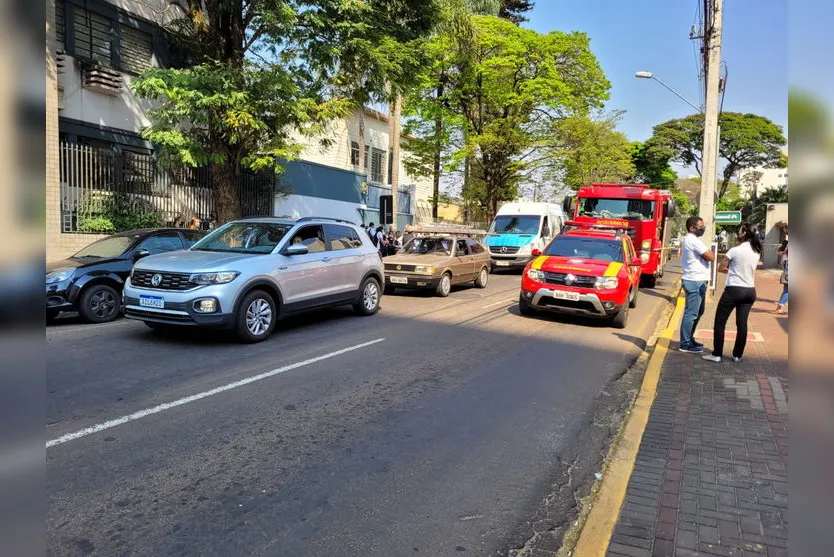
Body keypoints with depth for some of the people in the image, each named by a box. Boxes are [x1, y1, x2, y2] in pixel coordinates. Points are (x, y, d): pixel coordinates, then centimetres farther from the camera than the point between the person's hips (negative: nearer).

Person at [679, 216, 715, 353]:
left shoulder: (690, 240, 18)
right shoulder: (693, 240, -16)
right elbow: (711, 257, -16)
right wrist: (709, 253, 3)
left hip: (697, 281, 11)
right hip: (695, 282, -11)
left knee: (698, 312, 19)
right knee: (691, 313, -7)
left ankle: (689, 339, 27)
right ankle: (685, 344, -3)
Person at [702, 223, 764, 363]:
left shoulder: (735, 250, -13)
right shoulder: (757, 252, 5)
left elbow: (721, 268, -4)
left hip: (734, 289, -6)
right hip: (750, 291, 6)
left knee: (720, 322, 3)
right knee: (742, 324, 11)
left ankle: (717, 354, 3)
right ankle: (738, 355, 17)